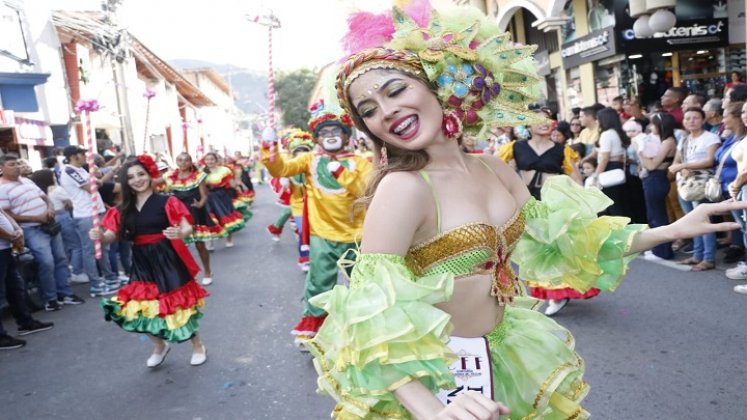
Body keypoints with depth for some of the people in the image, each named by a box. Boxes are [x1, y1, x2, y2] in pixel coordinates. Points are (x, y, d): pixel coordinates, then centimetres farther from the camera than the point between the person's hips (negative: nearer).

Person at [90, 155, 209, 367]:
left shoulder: (166, 202, -8)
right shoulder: (123, 209, 5)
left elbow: (187, 227, -15)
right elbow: (113, 234, 0)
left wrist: (180, 234, -39)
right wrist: (100, 236, -23)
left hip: (166, 260, -5)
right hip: (140, 263, 5)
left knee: (177, 305, 0)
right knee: (138, 308, 6)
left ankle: (198, 346, 25)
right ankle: (160, 345, 35)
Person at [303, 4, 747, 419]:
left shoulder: (495, 170, -3)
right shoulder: (402, 187, -23)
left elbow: (556, 244, 6)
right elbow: (370, 315, -25)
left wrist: (672, 230, 4)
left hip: (504, 356, 7)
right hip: (432, 373, -7)